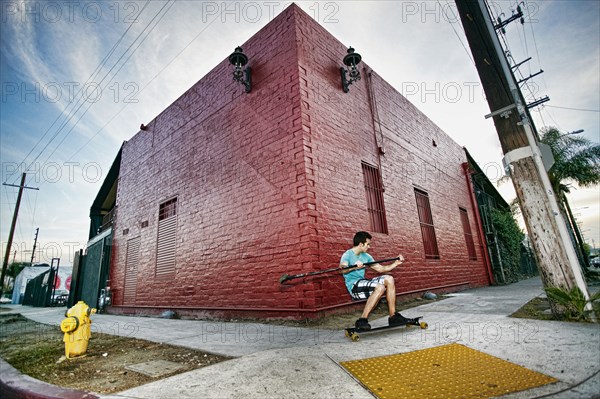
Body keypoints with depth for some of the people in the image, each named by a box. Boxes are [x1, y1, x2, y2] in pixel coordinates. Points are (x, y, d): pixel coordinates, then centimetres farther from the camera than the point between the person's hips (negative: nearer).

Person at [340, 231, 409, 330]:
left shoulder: (366, 256, 15)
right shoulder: (348, 255, -9)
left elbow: (381, 268, 20)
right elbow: (343, 269, -29)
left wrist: (396, 263, 12)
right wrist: (354, 267, -49)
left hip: (364, 283, 8)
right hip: (353, 286, -8)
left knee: (389, 279, -8)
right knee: (380, 287, -29)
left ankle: (393, 316, -3)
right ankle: (362, 320, -24)